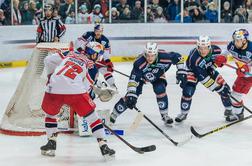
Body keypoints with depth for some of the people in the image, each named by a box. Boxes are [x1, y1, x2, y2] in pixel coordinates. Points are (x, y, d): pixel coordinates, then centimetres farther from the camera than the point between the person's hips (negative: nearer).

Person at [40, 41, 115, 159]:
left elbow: (48, 60, 17)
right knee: (91, 116, 12)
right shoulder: (88, 66, 17)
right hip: (75, 91, -2)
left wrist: (51, 75, 30)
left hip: (54, 88, 2)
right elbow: (85, 87, 13)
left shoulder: (69, 54, 24)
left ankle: (51, 143, 26)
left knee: (50, 114, 31)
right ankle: (103, 146, 8)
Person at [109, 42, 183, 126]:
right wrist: (131, 95, -48)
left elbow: (177, 57, -17)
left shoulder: (164, 57, -36)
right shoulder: (139, 63, -41)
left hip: (158, 76, 2)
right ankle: (113, 115, 2)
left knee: (160, 91, -22)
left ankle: (165, 115, -2)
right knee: (130, 97, -11)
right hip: (141, 76, -2)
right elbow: (133, 79, -41)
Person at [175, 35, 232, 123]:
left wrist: (212, 67, -11)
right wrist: (216, 87, -39)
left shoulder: (216, 50, -27)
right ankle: (184, 113, -1)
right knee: (188, 91, -24)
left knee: (224, 87, 0)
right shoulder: (194, 58, -41)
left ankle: (229, 108, 24)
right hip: (192, 71, -5)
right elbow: (203, 78, -39)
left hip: (208, 69, 5)